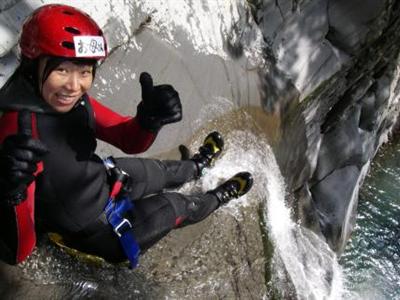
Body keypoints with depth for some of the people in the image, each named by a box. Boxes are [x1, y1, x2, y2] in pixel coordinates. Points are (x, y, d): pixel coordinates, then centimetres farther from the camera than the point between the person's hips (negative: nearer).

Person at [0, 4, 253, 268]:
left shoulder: (73, 99, -18)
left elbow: (130, 142, -9)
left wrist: (150, 119, -32)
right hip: (95, 231, -6)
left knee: (163, 172, 27)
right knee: (175, 206, 15)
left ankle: (199, 165, 63)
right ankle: (220, 197, 48)